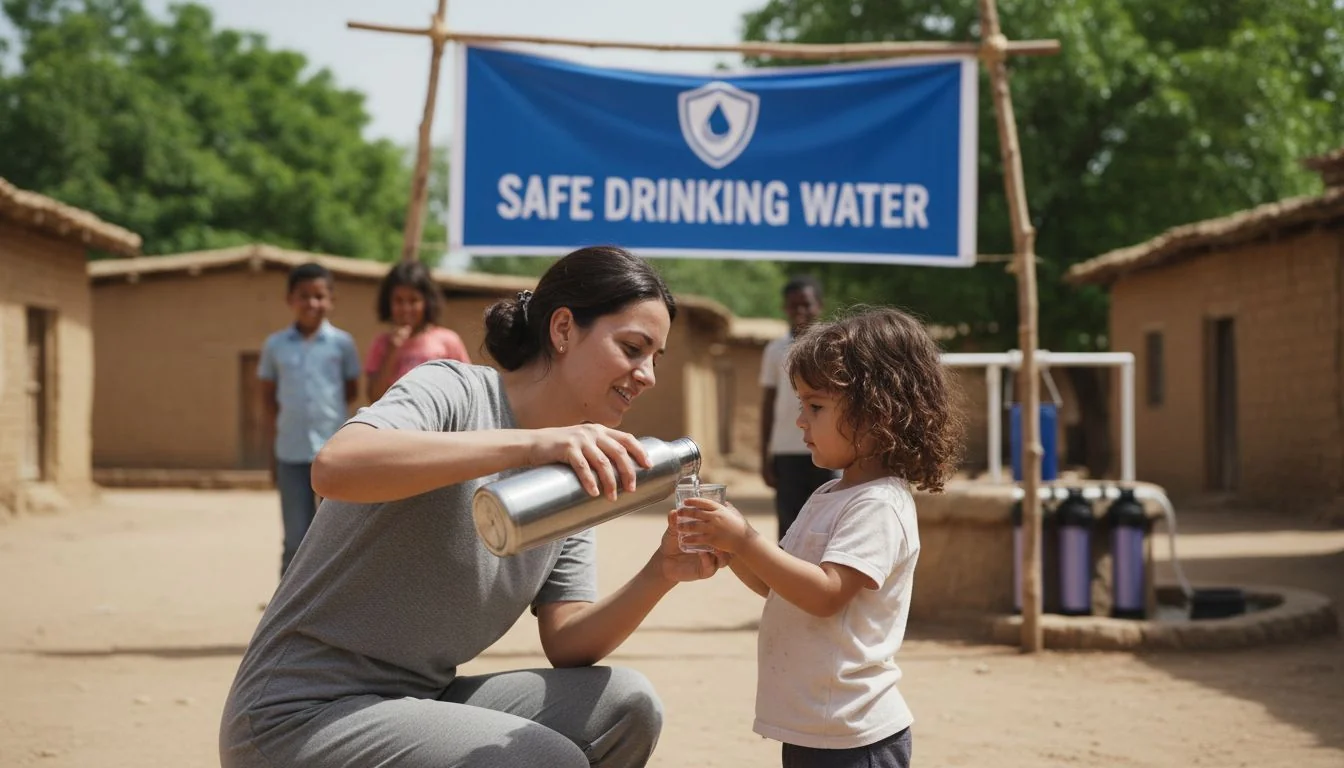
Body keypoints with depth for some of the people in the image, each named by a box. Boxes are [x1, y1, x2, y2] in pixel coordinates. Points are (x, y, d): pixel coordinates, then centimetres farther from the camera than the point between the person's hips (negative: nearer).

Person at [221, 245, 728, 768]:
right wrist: (527, 444, -41)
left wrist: (660, 574, -18)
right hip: (300, 718, -7)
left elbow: (567, 645, 0)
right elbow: (334, 467, -35)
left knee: (625, 705, -7)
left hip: (418, 704, 8)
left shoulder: (577, 475, 8)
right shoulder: (453, 390, -14)